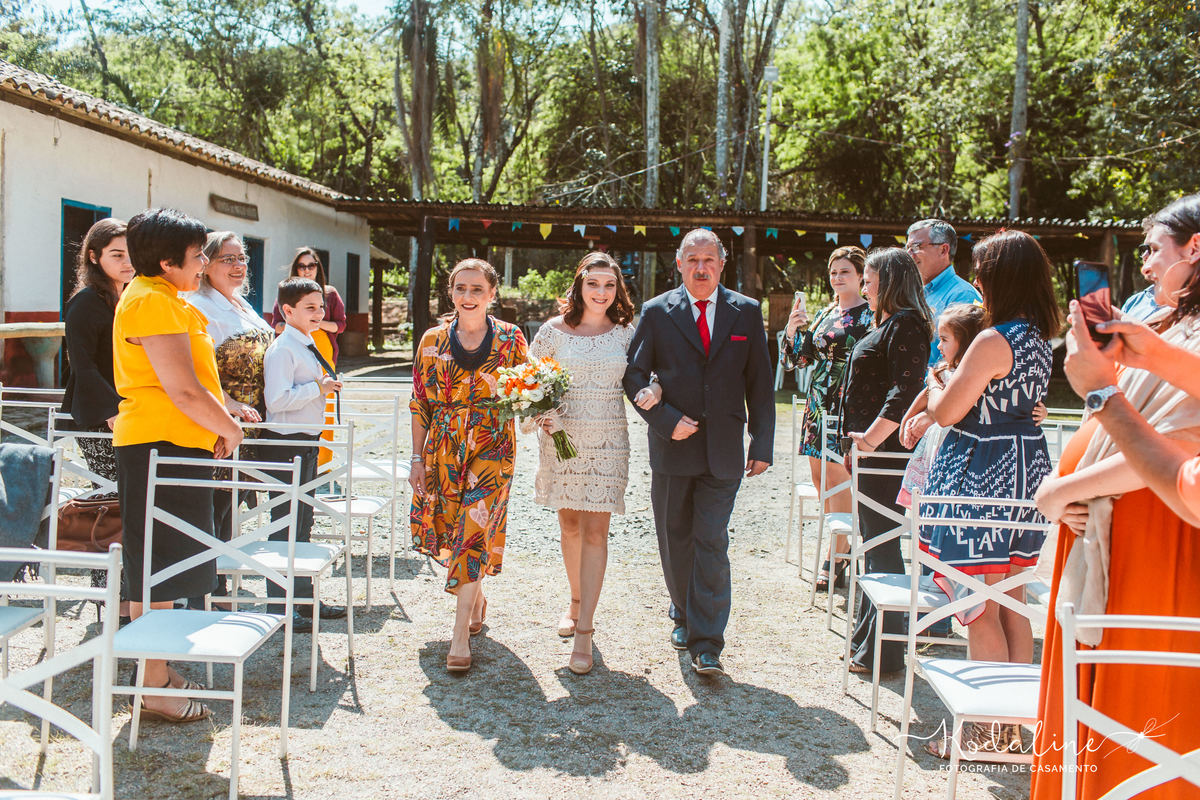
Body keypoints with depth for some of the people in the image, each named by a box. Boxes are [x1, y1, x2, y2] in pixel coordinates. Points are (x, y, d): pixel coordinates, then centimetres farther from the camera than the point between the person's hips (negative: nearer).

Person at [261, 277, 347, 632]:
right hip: (286, 444, -10)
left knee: (302, 523, 16)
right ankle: (279, 606, 7)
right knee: (285, 523, -2)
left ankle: (303, 596, 27)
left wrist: (325, 386, 11)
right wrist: (318, 388, -20)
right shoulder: (282, 349, -16)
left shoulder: (308, 346, 14)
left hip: (307, 443, 10)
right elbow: (277, 400, -26)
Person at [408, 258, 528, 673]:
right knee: (450, 531, 10)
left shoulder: (511, 339, 0)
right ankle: (476, 599, 36)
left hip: (491, 450, -3)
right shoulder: (433, 340, 4)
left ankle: (460, 634, -5)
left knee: (473, 533, -10)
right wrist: (418, 458, 4)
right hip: (443, 450, 3)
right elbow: (420, 404, 6)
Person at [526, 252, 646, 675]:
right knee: (570, 525, 13)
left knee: (595, 532, -5)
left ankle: (584, 632, -4)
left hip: (608, 441, -1)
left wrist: (650, 392, -13)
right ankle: (576, 600, 36)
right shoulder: (554, 331, 0)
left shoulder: (626, 334, 2)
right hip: (561, 435, 1)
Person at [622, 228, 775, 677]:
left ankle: (706, 644, 2)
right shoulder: (657, 312, 2)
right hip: (672, 447, 1)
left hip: (723, 451, 0)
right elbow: (634, 375, 1)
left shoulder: (746, 312, 5)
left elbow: (760, 383, 6)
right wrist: (667, 421, -11)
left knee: (712, 544, -4)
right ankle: (683, 615, 34)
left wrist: (762, 445, 1)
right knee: (675, 540, 11)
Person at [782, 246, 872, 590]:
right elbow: (800, 358, 13)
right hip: (819, 403, 7)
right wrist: (793, 329, -4)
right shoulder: (825, 314, 15)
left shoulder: (871, 314, -6)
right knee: (819, 475, 10)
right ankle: (840, 548, 23)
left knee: (836, 475, -9)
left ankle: (835, 558, -1)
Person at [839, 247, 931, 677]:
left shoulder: (904, 324, -14)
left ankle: (882, 652, 5)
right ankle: (867, 637, 28)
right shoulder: (888, 324, 18)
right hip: (872, 452, 10)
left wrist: (873, 437, -24)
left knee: (882, 546, -4)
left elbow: (906, 390, -25)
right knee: (873, 542, 16)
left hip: (884, 452, -10)